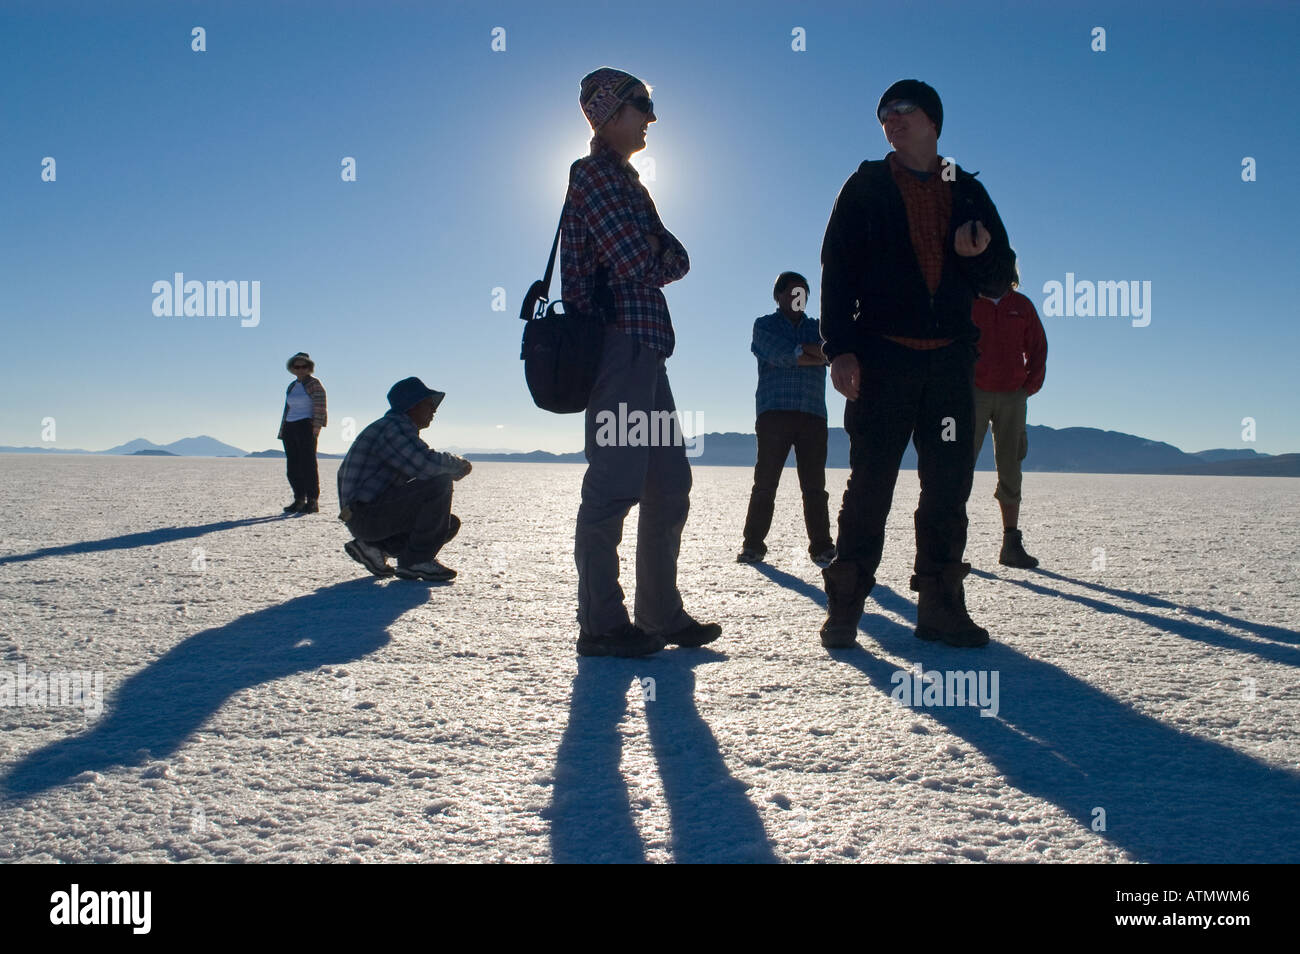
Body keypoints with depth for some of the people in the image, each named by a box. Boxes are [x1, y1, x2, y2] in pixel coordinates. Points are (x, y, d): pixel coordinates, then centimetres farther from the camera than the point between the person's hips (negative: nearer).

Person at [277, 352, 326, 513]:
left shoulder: (314, 384, -1)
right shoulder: (291, 386, 19)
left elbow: (320, 406, -10)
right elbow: (287, 409, 22)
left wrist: (316, 427, -18)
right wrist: (282, 431, 17)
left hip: (306, 427, -7)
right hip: (289, 428, 7)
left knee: (308, 464, -8)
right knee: (292, 466, 5)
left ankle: (313, 502, -6)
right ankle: (299, 500, 12)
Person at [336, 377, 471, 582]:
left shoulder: (403, 430, 22)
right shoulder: (394, 427, -13)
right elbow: (429, 465, -28)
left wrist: (455, 468, 3)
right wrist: (460, 464, -8)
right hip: (366, 515, -11)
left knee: (451, 523, 11)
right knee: (440, 483, -22)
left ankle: (374, 546, 7)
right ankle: (416, 561, -15)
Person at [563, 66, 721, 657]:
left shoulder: (626, 180, 27)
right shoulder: (595, 173, -3)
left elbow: (676, 260, 20)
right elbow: (638, 265, -14)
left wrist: (655, 254, 0)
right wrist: (659, 255, 5)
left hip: (645, 352, 10)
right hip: (620, 346, -10)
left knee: (670, 485, 10)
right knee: (614, 486, -9)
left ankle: (661, 614, 17)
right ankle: (601, 626, -2)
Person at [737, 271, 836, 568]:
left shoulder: (817, 328, 23)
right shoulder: (764, 326, 13)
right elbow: (783, 354, -6)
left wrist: (801, 350, -9)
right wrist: (819, 356, -2)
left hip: (813, 415, 3)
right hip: (775, 413, -2)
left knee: (814, 485, -2)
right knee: (765, 482, -5)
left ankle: (821, 547, -1)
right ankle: (753, 545, 0)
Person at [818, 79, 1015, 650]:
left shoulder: (967, 191, 17)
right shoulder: (866, 187, 10)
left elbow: (1000, 270, 18)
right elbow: (837, 271, 1)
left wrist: (978, 254, -6)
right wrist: (840, 349, -11)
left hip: (950, 358, 3)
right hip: (882, 356, -3)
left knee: (949, 486, 3)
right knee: (870, 484, -5)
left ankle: (940, 607, 11)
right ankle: (844, 608, 2)